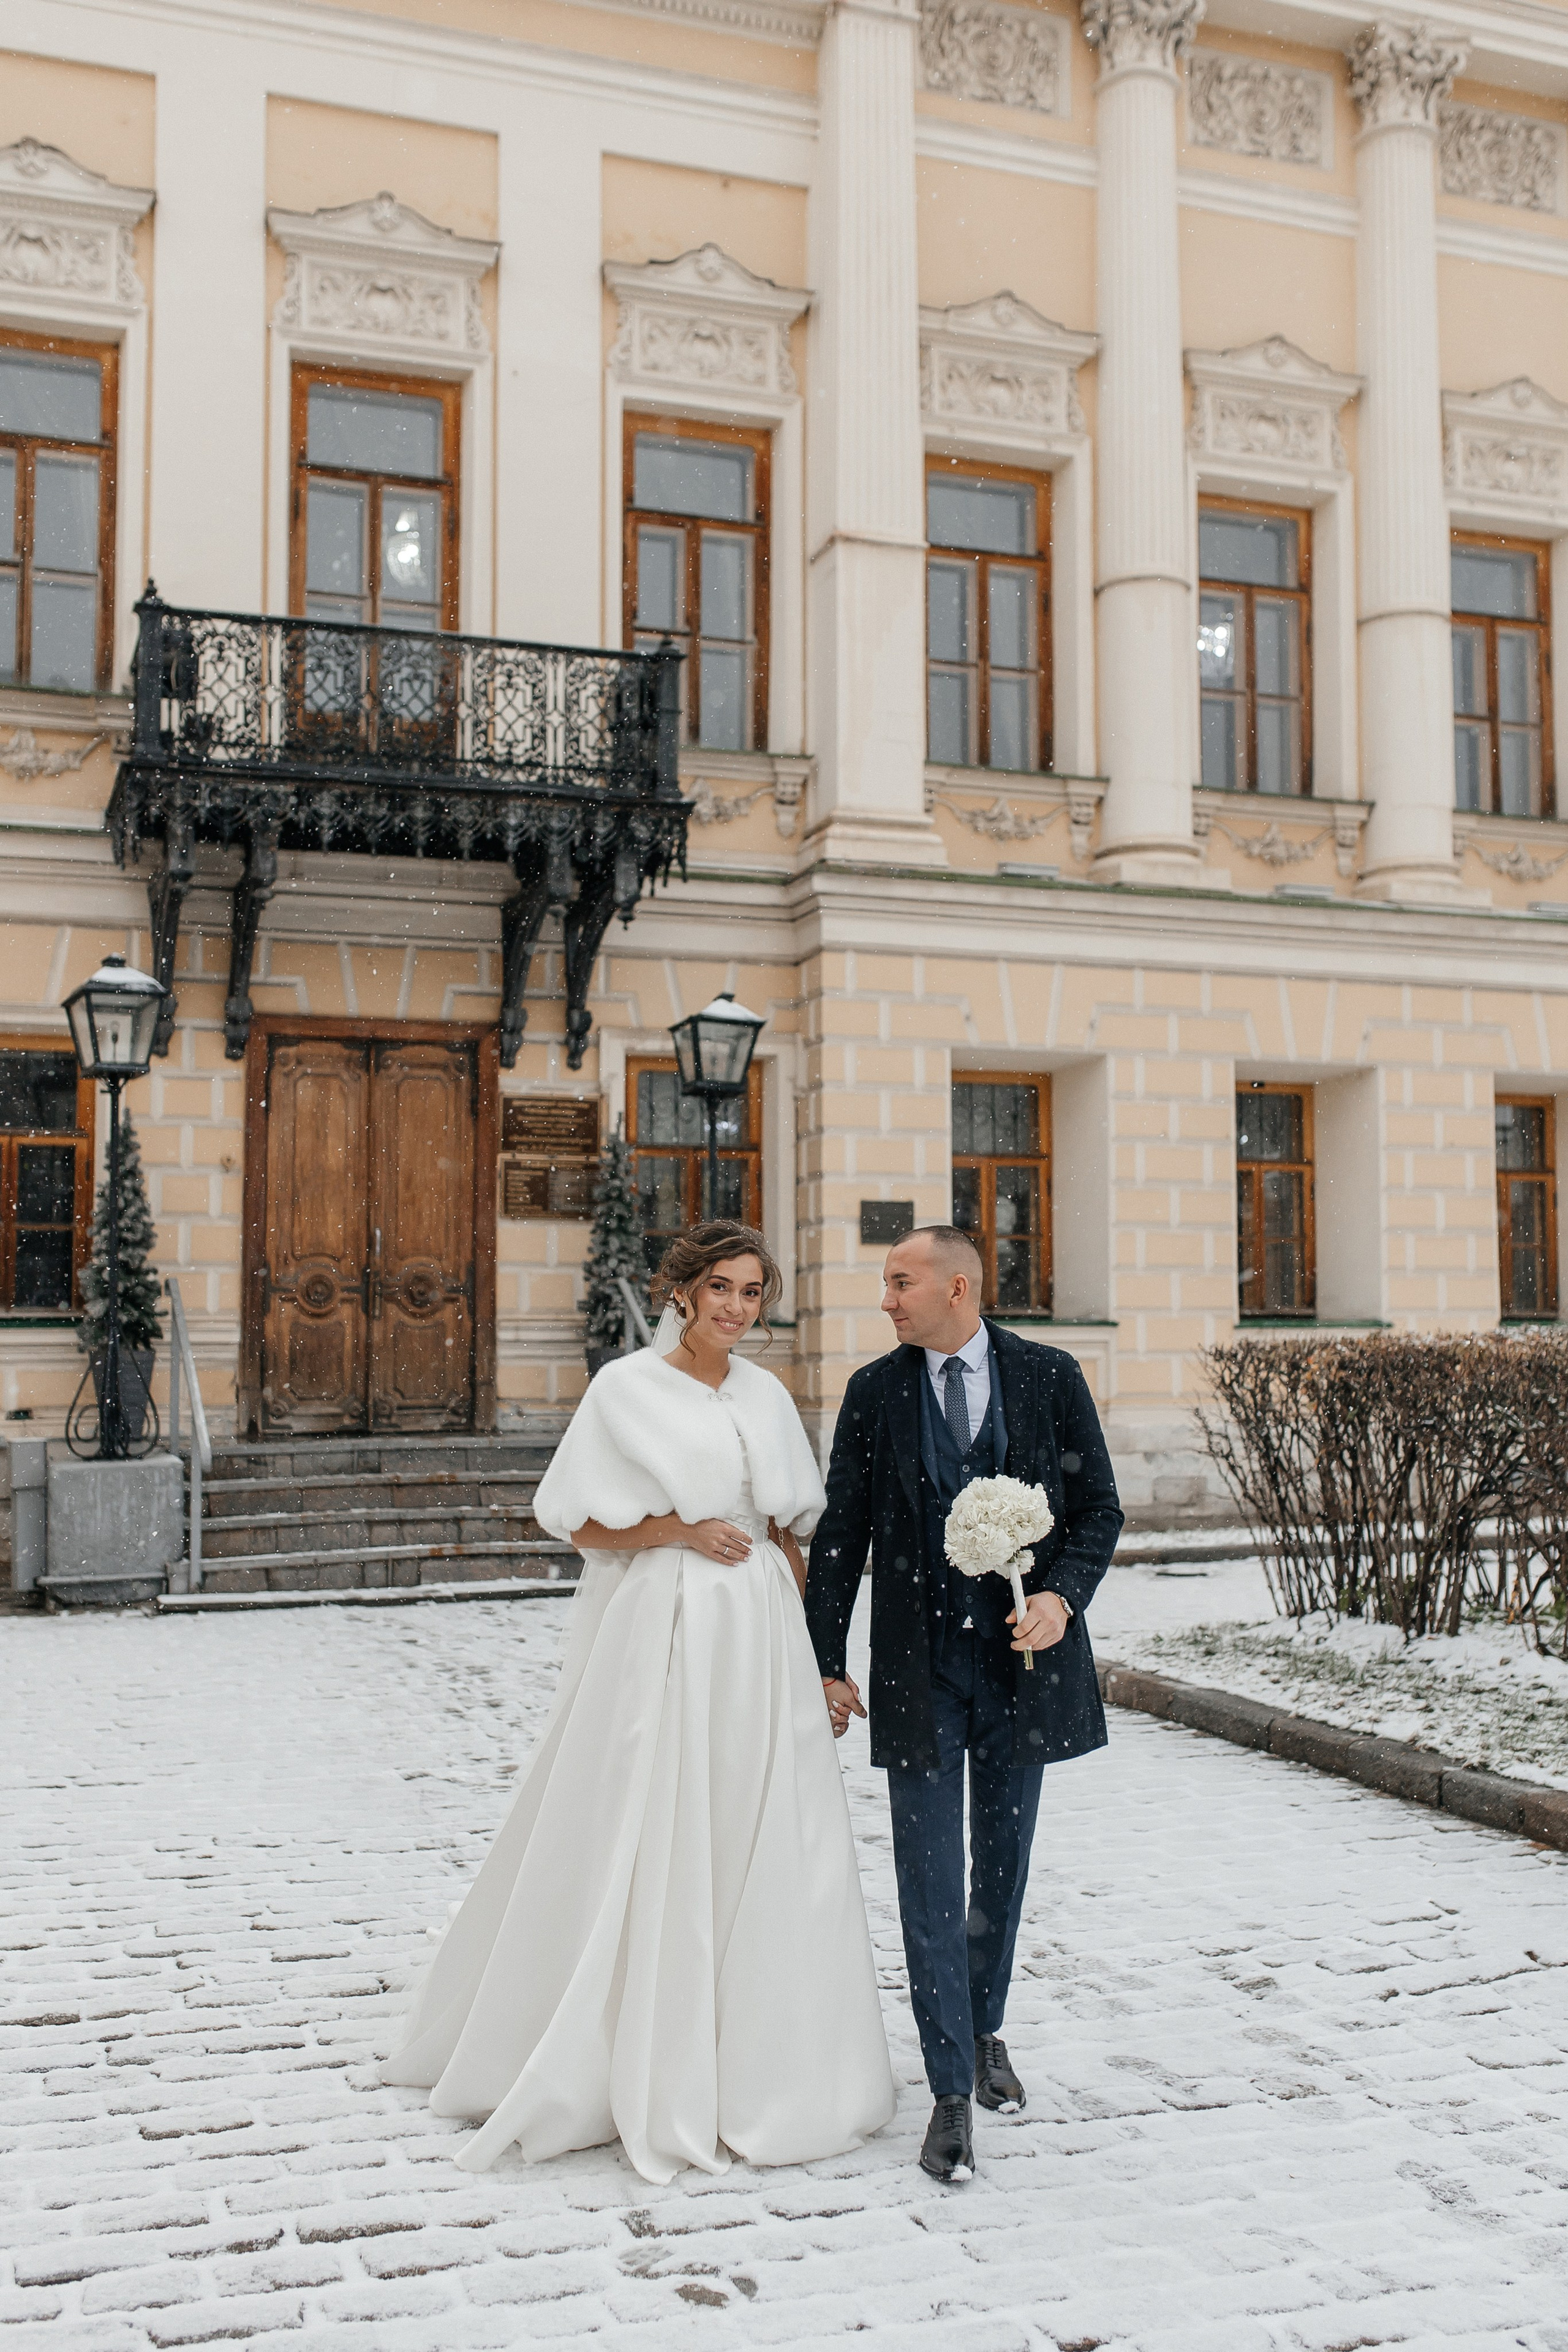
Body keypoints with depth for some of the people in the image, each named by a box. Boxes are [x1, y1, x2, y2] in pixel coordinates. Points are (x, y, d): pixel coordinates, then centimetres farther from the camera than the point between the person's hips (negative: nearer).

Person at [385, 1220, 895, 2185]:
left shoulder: (768, 1395, 9)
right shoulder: (628, 1387, -5)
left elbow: (789, 1534, 13)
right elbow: (581, 1525, -4)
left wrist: (813, 1652, 8)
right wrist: (681, 1530, -15)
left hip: (760, 1639, 5)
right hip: (660, 1634, -5)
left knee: (762, 1846, 8)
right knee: (644, 1848, 2)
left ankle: (760, 2065, 24)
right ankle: (652, 2077, 18)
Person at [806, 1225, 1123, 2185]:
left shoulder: (1050, 1377, -2)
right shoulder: (874, 1392, 0)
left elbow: (1099, 1506, 3)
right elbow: (841, 1533, 3)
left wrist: (1062, 1596, -15)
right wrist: (828, 1662, 1)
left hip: (1023, 1656, 1)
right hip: (918, 1665, 0)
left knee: (1003, 1865, 15)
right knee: (931, 1880, -2)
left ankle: (987, 2031, 38)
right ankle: (952, 2094, 6)